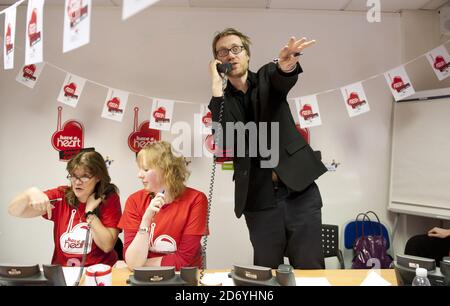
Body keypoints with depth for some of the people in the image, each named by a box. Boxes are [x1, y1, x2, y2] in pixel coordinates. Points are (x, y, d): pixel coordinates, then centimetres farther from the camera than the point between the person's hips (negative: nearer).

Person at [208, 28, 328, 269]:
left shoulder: (268, 77, 8)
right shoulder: (223, 101, 6)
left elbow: (285, 79, -17)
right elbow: (226, 146, -13)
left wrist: (286, 65, -42)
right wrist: (217, 88, -12)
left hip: (299, 188, 0)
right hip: (259, 199, 1)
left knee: (310, 269, 2)